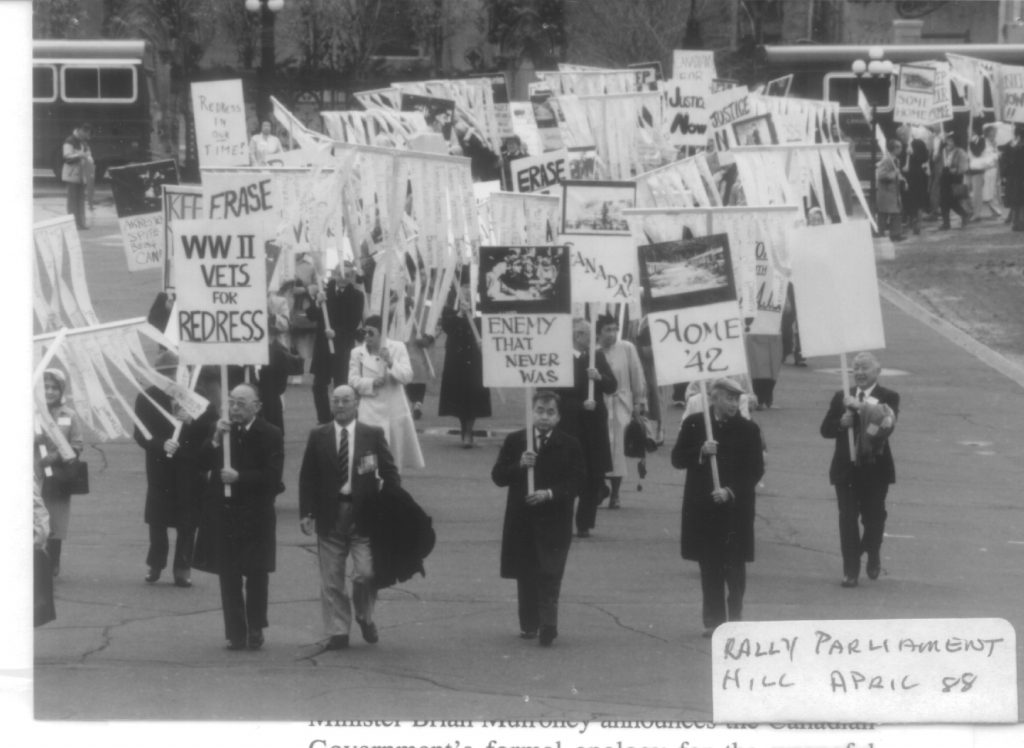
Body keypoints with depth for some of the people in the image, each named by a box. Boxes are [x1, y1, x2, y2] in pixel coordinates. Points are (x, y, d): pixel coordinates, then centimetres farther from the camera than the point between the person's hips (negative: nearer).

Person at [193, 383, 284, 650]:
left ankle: (255, 629, 17)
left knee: (256, 575, 5)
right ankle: (235, 633, 8)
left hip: (255, 517, -3)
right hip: (222, 514, 3)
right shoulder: (221, 431, 6)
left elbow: (272, 477, -12)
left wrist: (240, 477, -21)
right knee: (229, 577, 3)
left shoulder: (270, 435, -6)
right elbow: (202, 463, 0)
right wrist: (216, 439, -14)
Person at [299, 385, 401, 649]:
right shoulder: (318, 436, 5)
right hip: (330, 516, 1)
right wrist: (307, 512, -3)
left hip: (364, 515, -1)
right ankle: (337, 632, 13)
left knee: (366, 574, -9)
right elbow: (307, 477, 5)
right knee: (331, 579, 3)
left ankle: (365, 617, 18)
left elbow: (390, 473, 5)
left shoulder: (373, 435, 3)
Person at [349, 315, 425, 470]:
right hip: (371, 409, -2)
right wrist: (372, 383, -16)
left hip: (395, 408, 2)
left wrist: (390, 363, -21)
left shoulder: (397, 348, 1)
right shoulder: (357, 353, 1)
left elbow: (407, 376, -6)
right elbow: (353, 380, 0)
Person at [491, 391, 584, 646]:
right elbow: (498, 476, 1)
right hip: (522, 521, 3)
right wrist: (519, 465, -17)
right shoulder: (514, 441, 6)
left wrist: (550, 493, -20)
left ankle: (548, 625, -12)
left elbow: (575, 483, -4)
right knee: (525, 576, 9)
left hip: (554, 522, -3)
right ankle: (529, 625, 20)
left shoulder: (569, 445, 1)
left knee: (549, 576, -10)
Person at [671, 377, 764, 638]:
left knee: (735, 566, 0)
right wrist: (700, 452, -16)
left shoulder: (748, 429, -1)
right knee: (709, 567, 6)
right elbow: (677, 459, 3)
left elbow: (756, 470, -1)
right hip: (702, 507, 1)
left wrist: (731, 491, -14)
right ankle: (713, 620, 11)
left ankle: (735, 616, 9)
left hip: (736, 507, -1)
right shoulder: (693, 424, 2)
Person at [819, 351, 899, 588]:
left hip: (876, 468, -2)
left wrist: (860, 407, -30)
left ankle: (873, 558, 34)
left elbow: (887, 424, -21)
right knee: (847, 518, -3)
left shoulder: (888, 398, -2)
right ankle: (851, 570, 0)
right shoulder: (841, 397, 8)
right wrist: (841, 423, -17)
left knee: (873, 517, 7)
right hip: (846, 468, 2)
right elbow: (825, 429, 5)